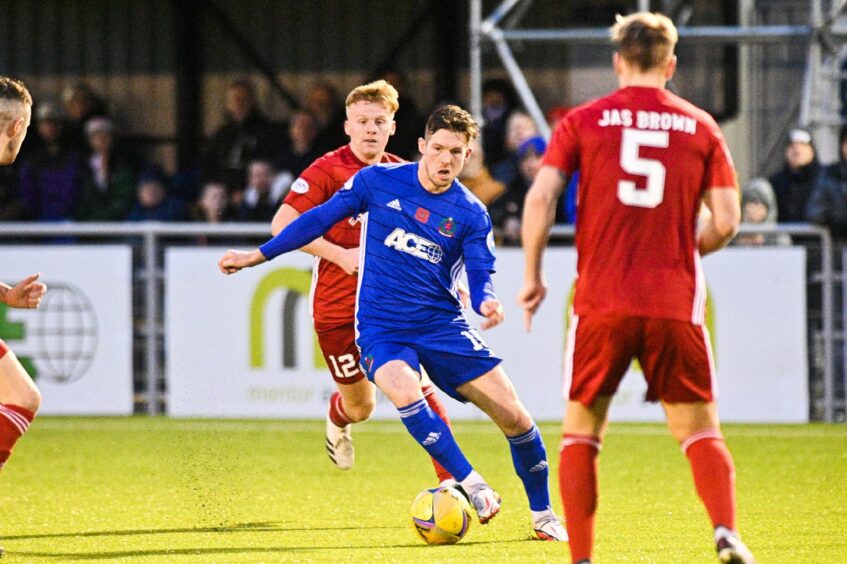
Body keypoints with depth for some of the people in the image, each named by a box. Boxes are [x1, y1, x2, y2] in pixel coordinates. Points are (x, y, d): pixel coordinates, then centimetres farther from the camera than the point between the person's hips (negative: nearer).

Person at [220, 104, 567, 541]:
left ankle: (542, 514, 16)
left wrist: (487, 302, -29)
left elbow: (480, 276, -4)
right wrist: (256, 256, 7)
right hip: (381, 328, -1)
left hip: (442, 325, 1)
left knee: (515, 417, -5)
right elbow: (320, 219, 6)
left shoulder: (471, 214, -1)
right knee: (405, 393, -35)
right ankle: (473, 487, -26)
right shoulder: (379, 182, -2)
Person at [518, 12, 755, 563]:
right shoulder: (700, 126, 7)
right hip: (675, 302, 1)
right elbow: (725, 222, 3)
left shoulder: (584, 121, 5)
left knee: (581, 431, 11)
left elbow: (541, 196, -6)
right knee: (699, 430, 8)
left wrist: (533, 277, 3)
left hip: (601, 301, 0)